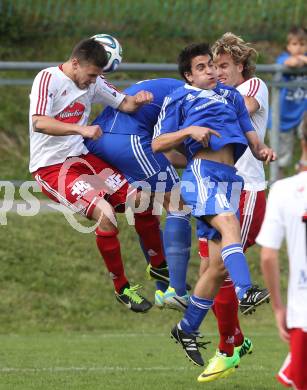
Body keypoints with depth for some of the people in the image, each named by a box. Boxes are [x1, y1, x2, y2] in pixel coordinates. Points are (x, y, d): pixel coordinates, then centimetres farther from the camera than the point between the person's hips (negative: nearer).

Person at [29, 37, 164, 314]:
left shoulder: (93, 82, 8)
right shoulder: (48, 79, -13)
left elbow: (123, 104, 16)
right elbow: (39, 123, -26)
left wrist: (138, 101, -9)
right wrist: (81, 129, -37)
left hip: (82, 158, 8)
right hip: (51, 167, -8)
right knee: (105, 212, -25)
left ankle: (159, 268, 24)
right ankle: (122, 289, -9)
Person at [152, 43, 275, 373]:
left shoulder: (231, 96, 26)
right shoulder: (180, 98, 12)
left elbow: (249, 134, 24)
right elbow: (157, 144, 7)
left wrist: (262, 150, 0)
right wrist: (189, 131, -10)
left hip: (228, 178, 6)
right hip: (202, 172, -6)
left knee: (219, 266, 3)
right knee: (229, 224, -34)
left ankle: (187, 330, 15)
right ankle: (245, 292, -54)